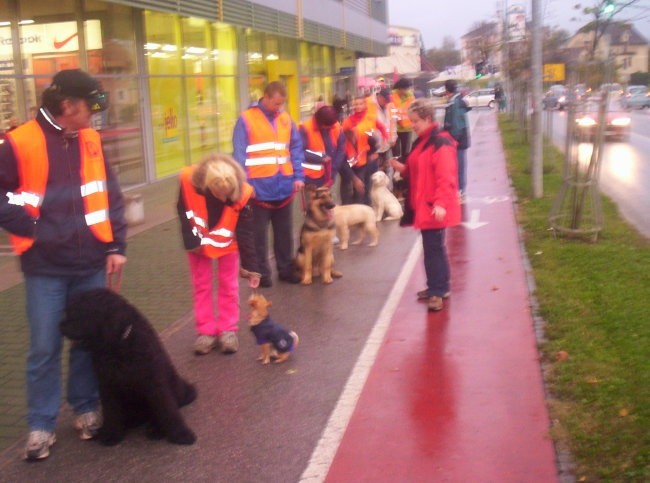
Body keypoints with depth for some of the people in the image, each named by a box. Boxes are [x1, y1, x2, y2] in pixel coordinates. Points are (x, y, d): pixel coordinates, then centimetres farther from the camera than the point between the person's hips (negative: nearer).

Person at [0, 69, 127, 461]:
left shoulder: (91, 140, 6)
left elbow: (111, 195, 9)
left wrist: (116, 245, 4)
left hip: (91, 263, 4)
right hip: (46, 267, -4)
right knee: (45, 347, 3)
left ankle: (87, 409, 29)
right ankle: (42, 424, 18)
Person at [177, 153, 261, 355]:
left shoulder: (242, 193, -34)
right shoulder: (188, 181, -34)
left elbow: (246, 232, -24)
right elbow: (183, 212, -14)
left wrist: (251, 266, -20)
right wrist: (191, 241, -14)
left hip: (227, 243, -1)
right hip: (199, 243, 1)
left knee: (228, 285, 5)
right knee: (201, 286, 7)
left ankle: (228, 330, 17)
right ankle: (206, 332, 17)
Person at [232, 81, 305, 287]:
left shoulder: (286, 119, 8)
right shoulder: (246, 120, -7)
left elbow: (296, 149, 10)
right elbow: (239, 154, -10)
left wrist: (299, 176, -1)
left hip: (284, 186, 5)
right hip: (260, 188, -4)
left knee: (285, 231, 15)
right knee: (260, 234, 7)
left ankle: (285, 269, 28)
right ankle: (262, 273, 18)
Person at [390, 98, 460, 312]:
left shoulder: (441, 144, -15)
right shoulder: (420, 143, 14)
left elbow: (446, 178, -22)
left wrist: (441, 203, -30)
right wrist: (402, 168, 5)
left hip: (434, 207, -9)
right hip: (423, 205, 10)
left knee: (434, 247, -7)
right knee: (431, 247, 15)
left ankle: (438, 290, 0)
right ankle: (437, 287, 25)